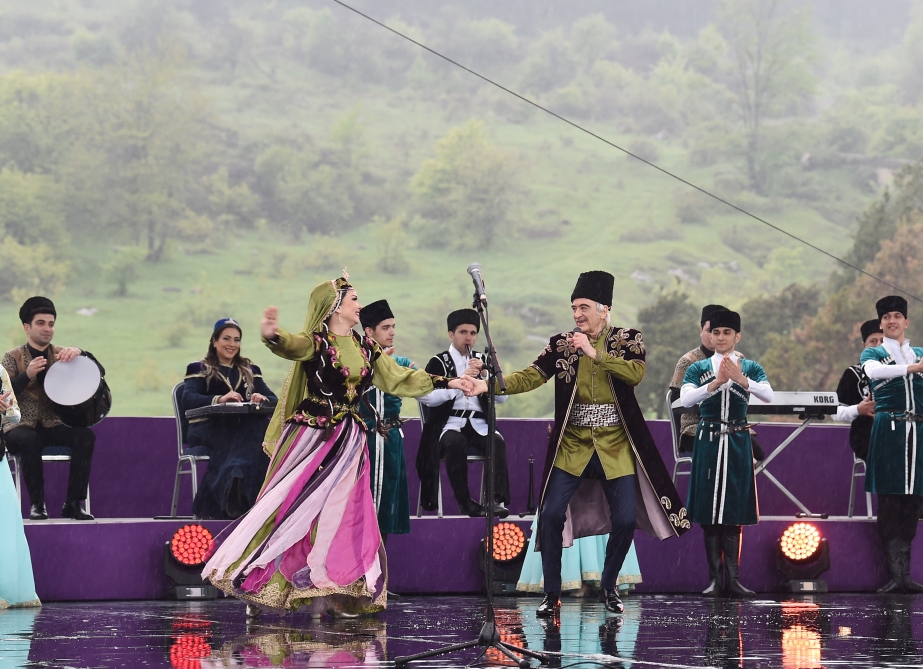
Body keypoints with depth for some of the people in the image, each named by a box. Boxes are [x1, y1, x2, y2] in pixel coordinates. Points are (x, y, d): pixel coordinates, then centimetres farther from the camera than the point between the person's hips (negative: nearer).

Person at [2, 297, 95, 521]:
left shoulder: (61, 355, 11)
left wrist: (79, 353, -19)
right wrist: (27, 375, -25)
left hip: (54, 426, 3)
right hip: (21, 426, -3)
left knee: (85, 435, -25)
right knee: (30, 440, -37)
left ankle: (73, 503, -21)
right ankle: (37, 504, -24)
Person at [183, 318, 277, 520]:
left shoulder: (250, 371, 27)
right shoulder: (199, 369, 15)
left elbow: (274, 400, 13)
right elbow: (188, 399, -6)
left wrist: (262, 399, -13)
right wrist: (219, 399, -24)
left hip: (242, 426, 4)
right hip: (208, 427, -4)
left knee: (264, 429, -33)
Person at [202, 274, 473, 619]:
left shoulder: (366, 348, 11)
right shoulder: (315, 343, -8)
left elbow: (399, 379, 20)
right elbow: (290, 345, -30)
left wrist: (447, 383, 18)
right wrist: (271, 335, -54)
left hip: (349, 443, 6)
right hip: (312, 438, -5)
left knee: (340, 516, 3)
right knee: (293, 509, -5)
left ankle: (331, 595, 8)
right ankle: (257, 588, 3)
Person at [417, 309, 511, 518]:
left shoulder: (483, 362, 20)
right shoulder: (438, 363, 10)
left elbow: (502, 397, 8)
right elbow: (427, 397, -7)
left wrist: (484, 374, -5)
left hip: (479, 425, 3)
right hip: (450, 423, -3)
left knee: (497, 442, -30)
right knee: (457, 443, -36)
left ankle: (498, 499, -35)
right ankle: (464, 501, -27)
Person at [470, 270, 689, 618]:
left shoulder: (628, 340, -2)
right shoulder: (561, 344, 0)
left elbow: (636, 374, -19)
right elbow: (531, 376, -10)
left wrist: (595, 354, -22)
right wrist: (490, 385, -26)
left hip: (616, 445, -1)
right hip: (572, 444, 1)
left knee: (624, 519, -3)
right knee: (551, 514, -9)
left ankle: (608, 587, 20)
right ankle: (551, 594, 3)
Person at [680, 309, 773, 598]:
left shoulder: (750, 368, 6)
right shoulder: (698, 369, 5)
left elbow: (768, 395, -12)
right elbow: (685, 399, -12)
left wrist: (740, 379, -26)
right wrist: (716, 382, -24)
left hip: (737, 443, 0)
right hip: (708, 442, 0)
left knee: (734, 511, 1)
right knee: (709, 512, -1)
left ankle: (733, 577, 4)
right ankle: (715, 578, 3)